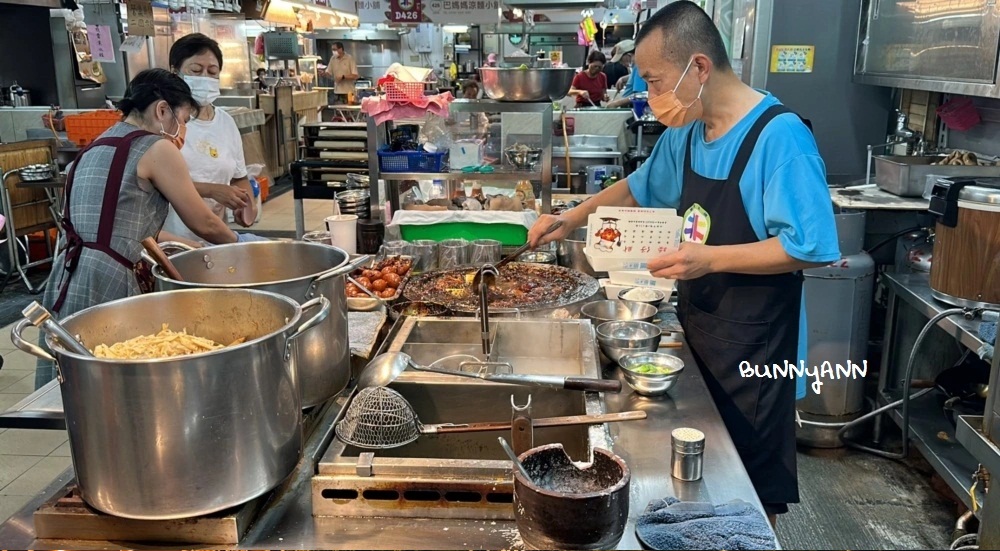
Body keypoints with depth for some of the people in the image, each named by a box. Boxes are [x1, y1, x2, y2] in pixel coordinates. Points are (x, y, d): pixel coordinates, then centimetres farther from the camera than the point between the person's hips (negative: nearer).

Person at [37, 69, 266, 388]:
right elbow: (203, 224, 3)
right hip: (105, 282, -9)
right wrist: (239, 243, 22)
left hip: (67, 278, 9)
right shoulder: (156, 148, -4)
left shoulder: (95, 148, 20)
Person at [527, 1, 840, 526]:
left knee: (750, 489, 9)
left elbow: (812, 246, -23)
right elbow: (640, 187, 21)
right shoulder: (685, 135, 4)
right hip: (696, 329, 7)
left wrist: (711, 258, -25)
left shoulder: (779, 136, -21)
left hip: (752, 345, -7)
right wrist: (573, 217, 9)